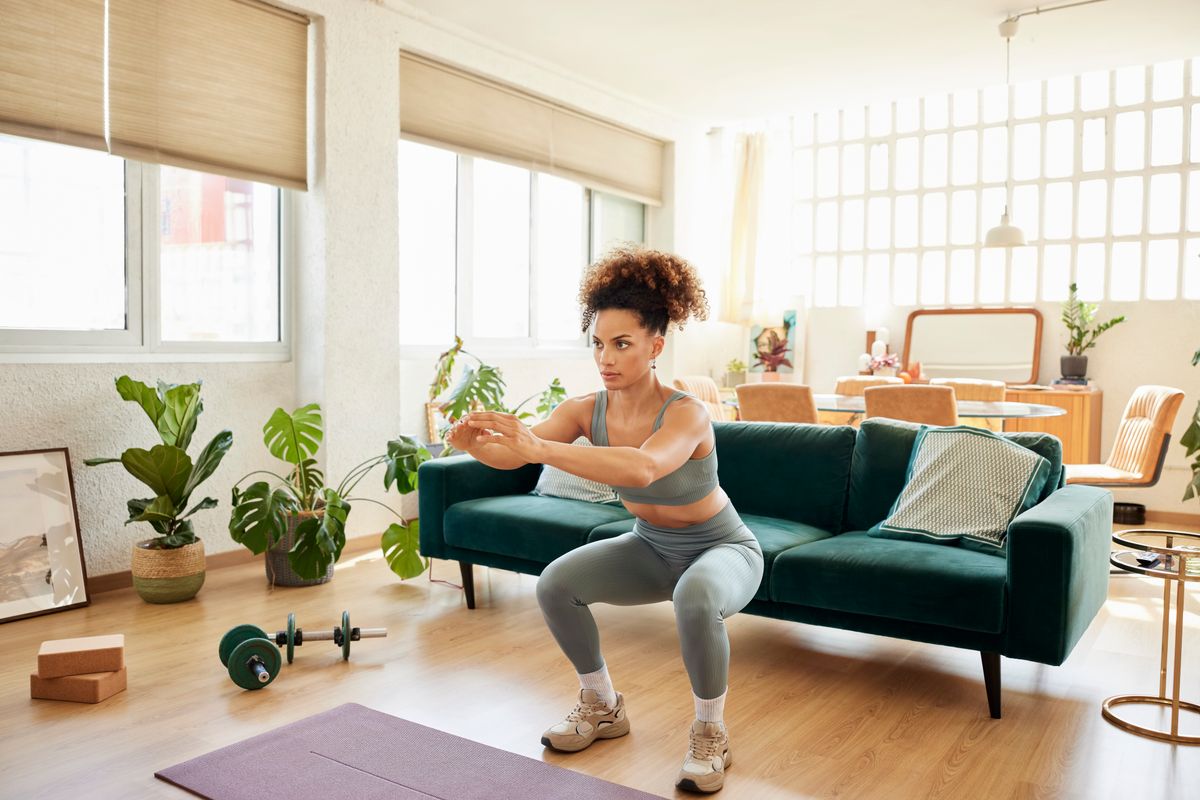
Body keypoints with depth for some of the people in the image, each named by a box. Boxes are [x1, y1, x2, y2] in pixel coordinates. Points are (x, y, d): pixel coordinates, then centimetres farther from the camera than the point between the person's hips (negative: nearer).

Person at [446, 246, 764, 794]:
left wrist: (539, 448, -59)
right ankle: (602, 708, 8)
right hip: (651, 547, 5)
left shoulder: (686, 415, -31)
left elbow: (642, 468, -53)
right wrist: (475, 443, -47)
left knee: (695, 598, -38)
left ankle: (710, 732, -10)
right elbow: (511, 454, -25)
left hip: (722, 549, -5)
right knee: (555, 584, -16)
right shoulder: (586, 410, -15)